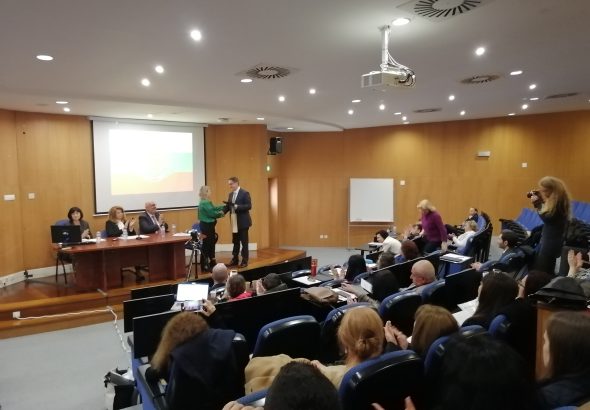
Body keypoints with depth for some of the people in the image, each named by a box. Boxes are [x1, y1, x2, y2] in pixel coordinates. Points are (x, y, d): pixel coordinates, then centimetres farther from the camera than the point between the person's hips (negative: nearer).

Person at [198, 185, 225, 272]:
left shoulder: (207, 202, 12)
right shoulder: (204, 203, -21)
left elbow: (214, 208, 12)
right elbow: (212, 213, -22)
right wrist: (220, 213, -5)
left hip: (209, 225, 11)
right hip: (206, 226, -11)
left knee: (212, 243, 18)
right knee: (206, 245, -3)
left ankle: (212, 263, 29)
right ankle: (204, 266, 5)